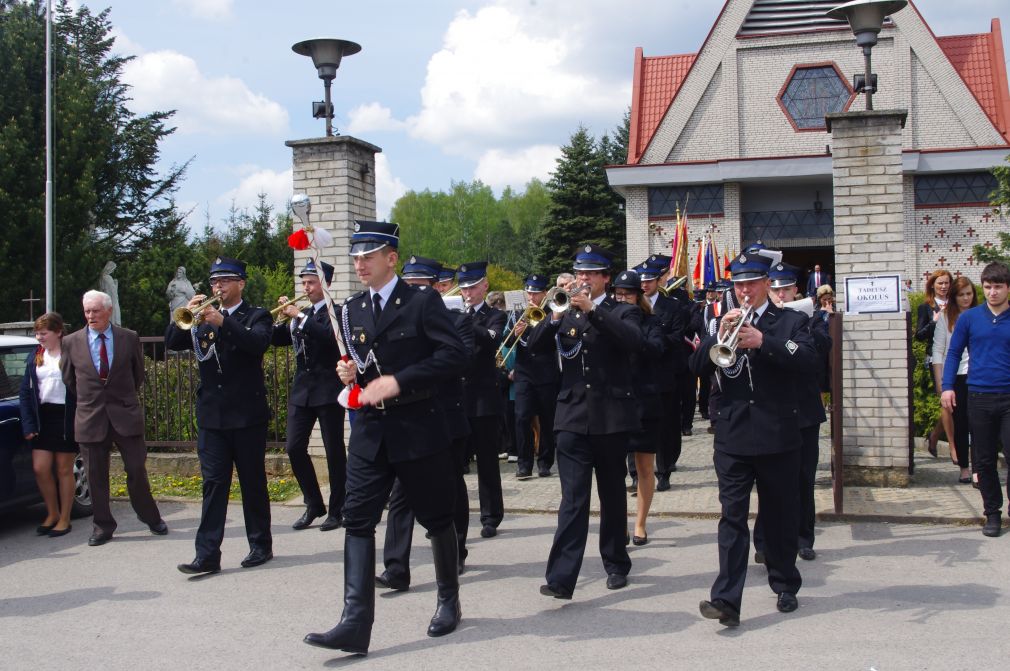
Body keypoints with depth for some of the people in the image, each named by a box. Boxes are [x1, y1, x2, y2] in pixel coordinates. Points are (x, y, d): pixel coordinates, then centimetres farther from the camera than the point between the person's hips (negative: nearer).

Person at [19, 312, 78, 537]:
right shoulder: (34, 358, 10)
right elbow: (25, 392, 10)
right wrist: (28, 425, 1)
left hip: (66, 417, -5)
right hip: (43, 417, 5)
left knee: (64, 470, 4)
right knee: (40, 468, 3)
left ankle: (64, 519, 15)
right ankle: (52, 513, 22)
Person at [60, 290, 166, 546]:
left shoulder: (129, 338, 1)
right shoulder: (71, 342, 2)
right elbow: (68, 380, 13)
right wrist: (87, 401, 13)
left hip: (126, 414, -1)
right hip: (90, 418, 1)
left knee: (137, 470, 2)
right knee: (96, 476, 6)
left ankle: (151, 518, 19)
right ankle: (102, 526, 17)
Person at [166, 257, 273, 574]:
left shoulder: (256, 316, 2)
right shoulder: (203, 318, 13)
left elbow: (259, 343, -19)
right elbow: (172, 342, 2)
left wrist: (222, 322, -28)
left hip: (247, 414, -3)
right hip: (211, 414, 3)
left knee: (253, 482, 6)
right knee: (213, 484, 0)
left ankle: (261, 545, 17)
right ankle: (207, 555, -2)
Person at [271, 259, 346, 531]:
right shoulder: (300, 313, 14)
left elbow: (331, 336, -24)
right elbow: (278, 338, 13)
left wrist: (300, 317, -22)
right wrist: (281, 317, -4)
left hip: (328, 390, -6)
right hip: (301, 389, 6)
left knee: (334, 451, 1)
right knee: (294, 448, 1)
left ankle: (336, 510, 12)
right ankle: (314, 505, 16)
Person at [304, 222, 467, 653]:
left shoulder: (422, 303, -7)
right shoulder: (353, 309, 10)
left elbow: (454, 354, -16)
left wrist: (397, 381, -21)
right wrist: (350, 372, -3)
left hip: (418, 427, -4)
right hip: (369, 429, 5)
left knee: (436, 518, 9)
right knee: (357, 520, -6)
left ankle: (449, 600, 31)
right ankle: (355, 624, -7)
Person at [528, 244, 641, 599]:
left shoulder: (622, 312, 4)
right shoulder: (565, 312, 13)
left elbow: (632, 339, -18)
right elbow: (533, 345, 0)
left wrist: (592, 310, -27)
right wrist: (555, 314, -16)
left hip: (611, 416, -1)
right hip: (572, 416, 1)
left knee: (612, 495, 10)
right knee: (573, 499, -6)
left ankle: (616, 564, 25)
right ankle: (562, 576, -11)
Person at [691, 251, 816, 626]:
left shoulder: (790, 321, 3)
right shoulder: (723, 323, 12)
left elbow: (807, 359, -14)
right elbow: (698, 367, 2)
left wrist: (762, 341, -23)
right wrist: (720, 335, -13)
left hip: (778, 436, -1)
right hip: (732, 437, 1)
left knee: (781, 515, 11)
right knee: (732, 517, -5)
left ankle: (785, 586, 29)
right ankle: (726, 599, -10)